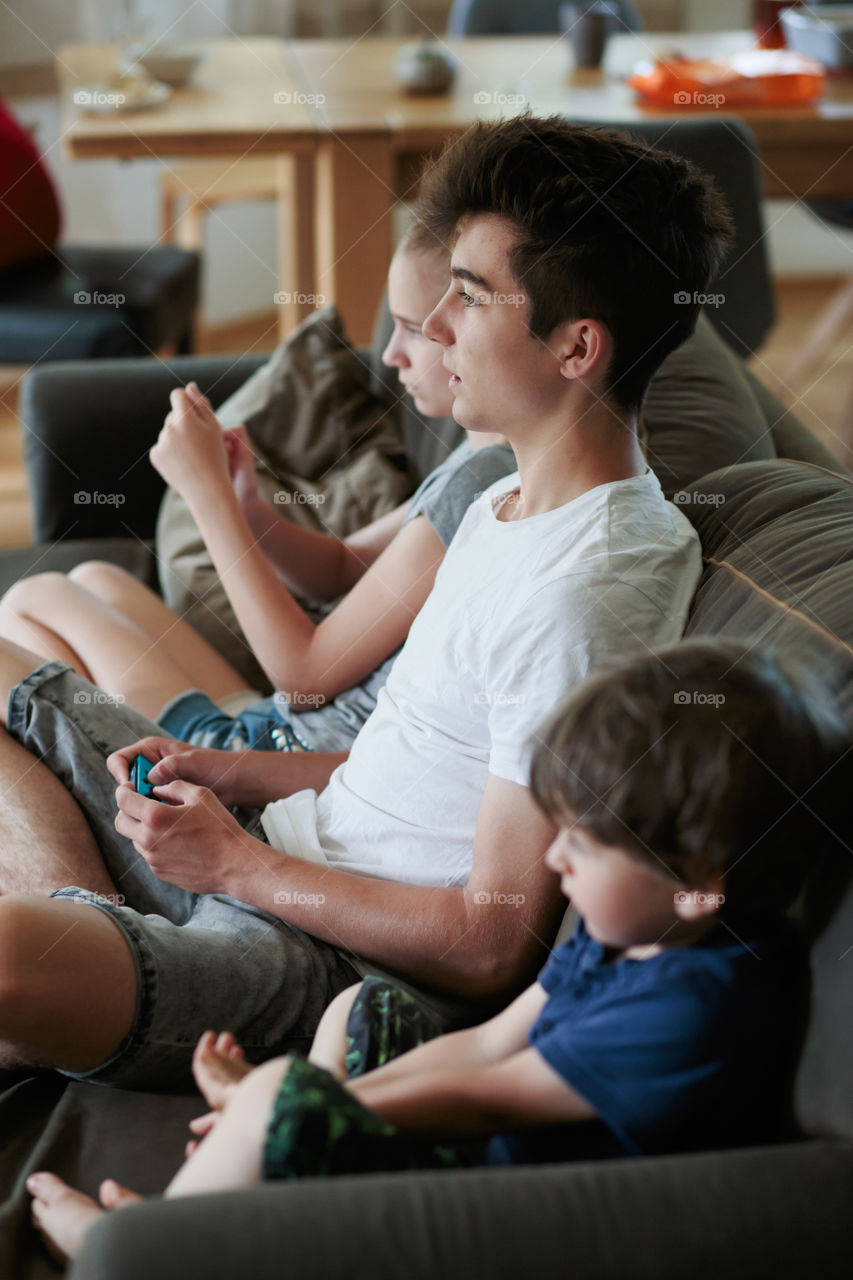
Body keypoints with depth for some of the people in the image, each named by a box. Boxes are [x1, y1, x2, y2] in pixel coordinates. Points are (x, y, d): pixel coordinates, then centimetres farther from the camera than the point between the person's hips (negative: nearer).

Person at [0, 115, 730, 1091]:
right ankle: (91, 929, 1)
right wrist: (239, 773, 4)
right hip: (278, 845, 10)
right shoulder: (515, 501, 7)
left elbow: (491, 948, -23)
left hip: (331, 966, -10)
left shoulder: (580, 598, -25)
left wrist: (239, 865, -15)